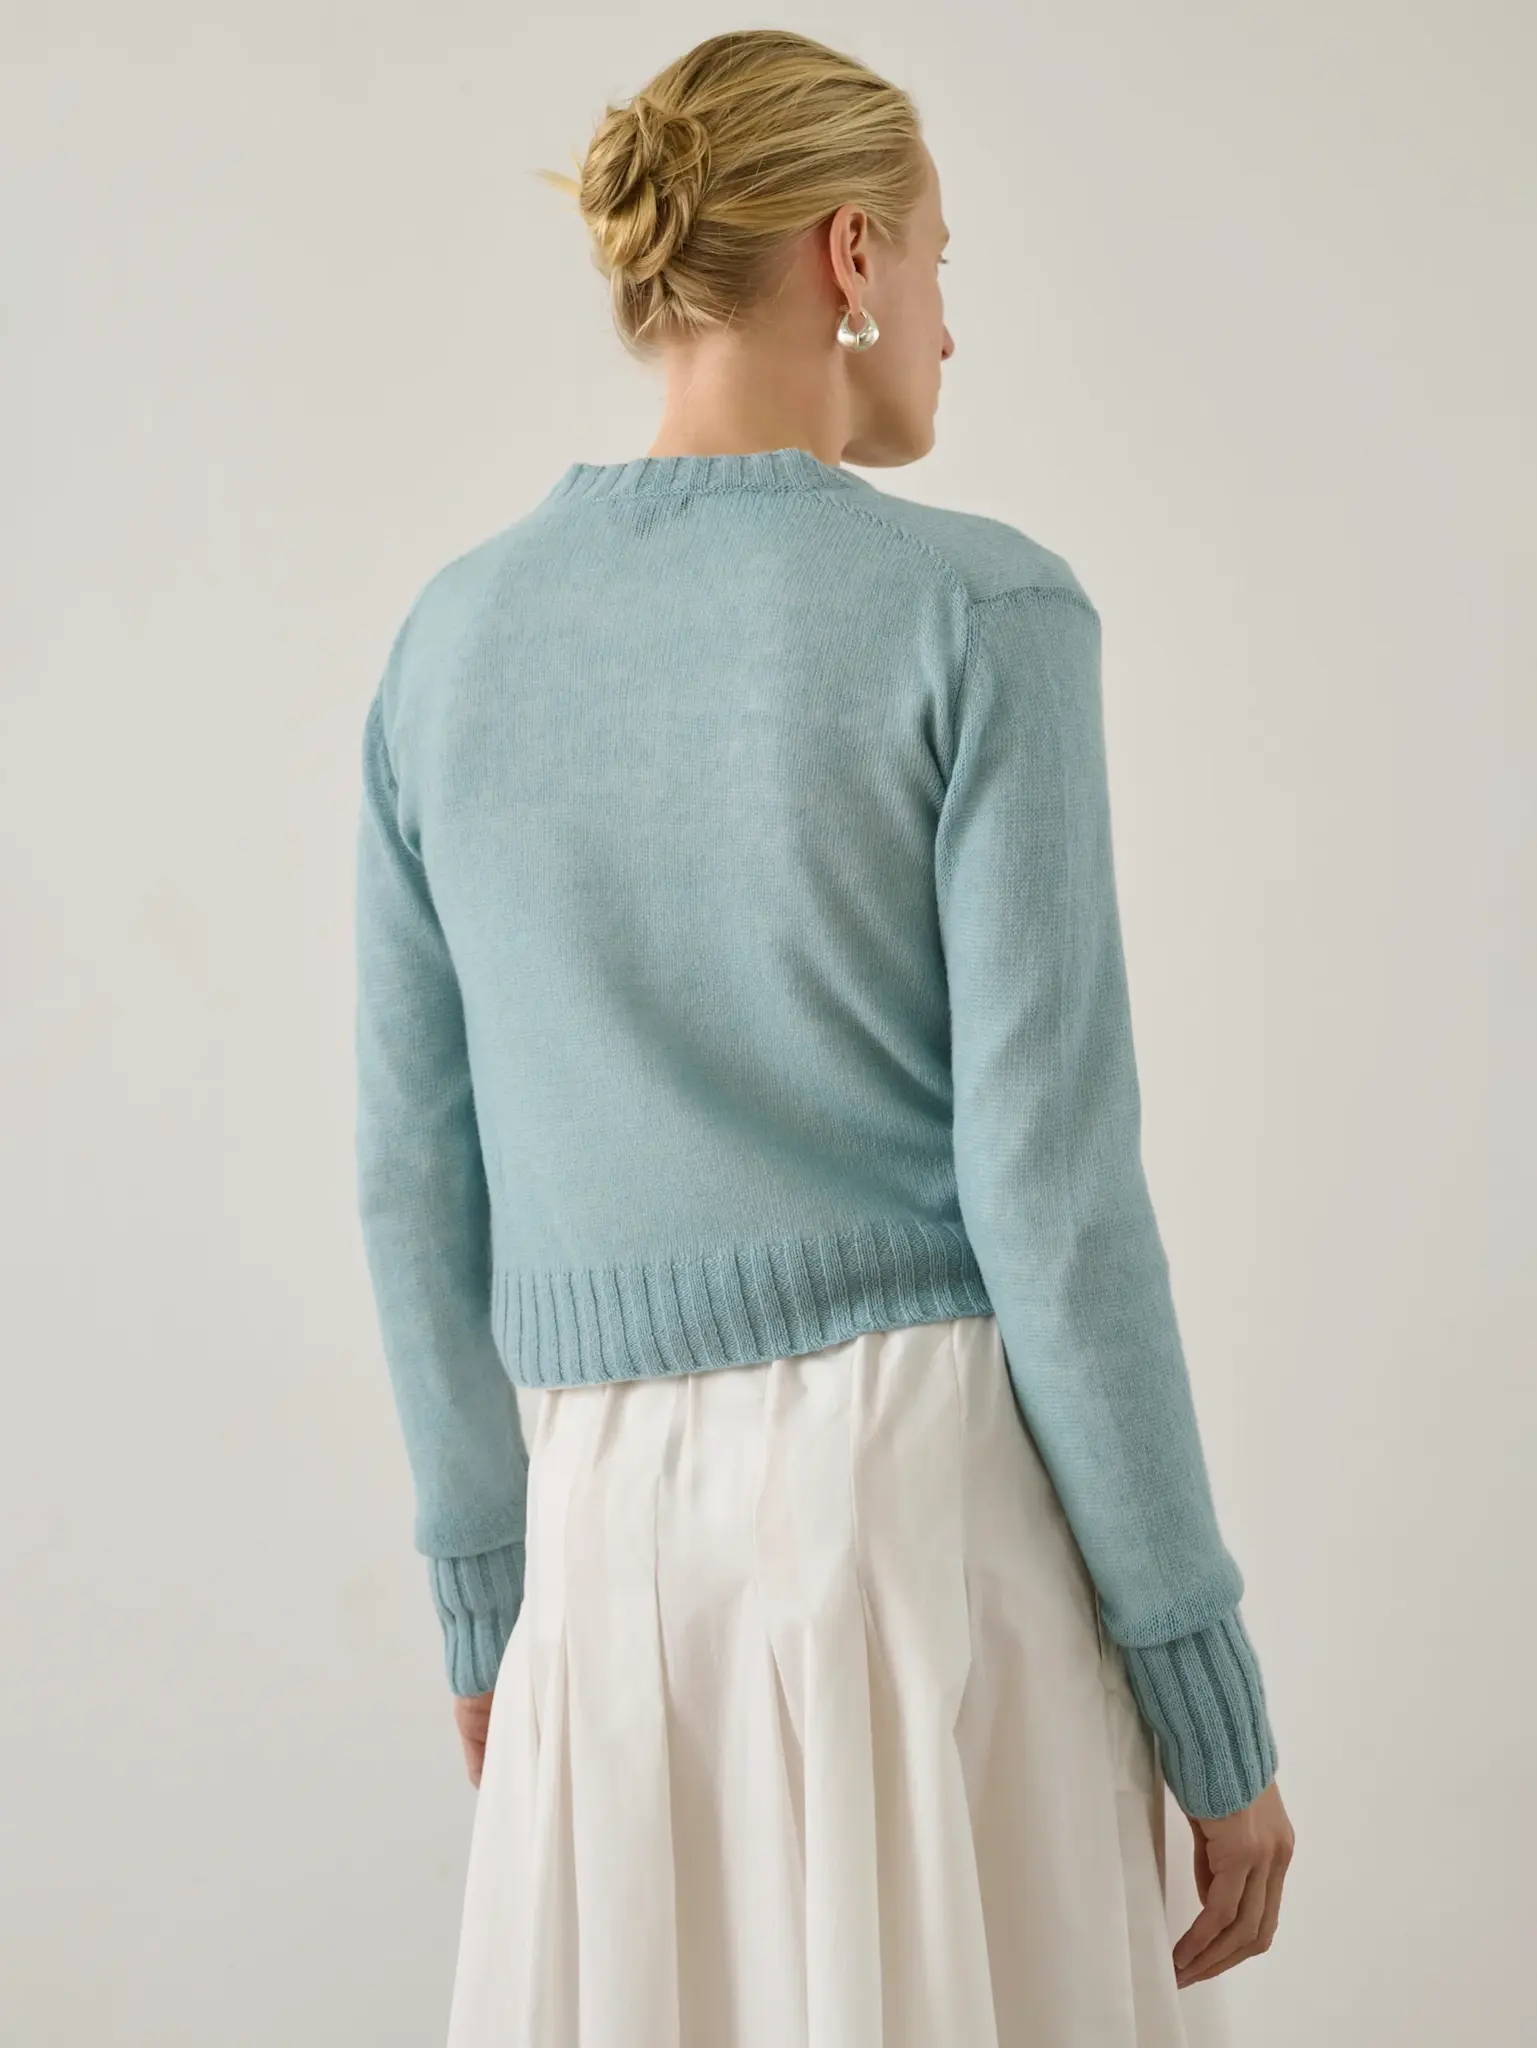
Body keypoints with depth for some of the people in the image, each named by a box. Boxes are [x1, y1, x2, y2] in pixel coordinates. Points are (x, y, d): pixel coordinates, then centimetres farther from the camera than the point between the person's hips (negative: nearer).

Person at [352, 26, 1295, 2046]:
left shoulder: (452, 641, 5)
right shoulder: (981, 612, -9)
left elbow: (422, 1176, 7)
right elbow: (1053, 1182, -13)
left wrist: (493, 1598, 18)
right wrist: (1216, 1700, -5)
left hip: (625, 1522, 5)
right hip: (943, 1494, -4)